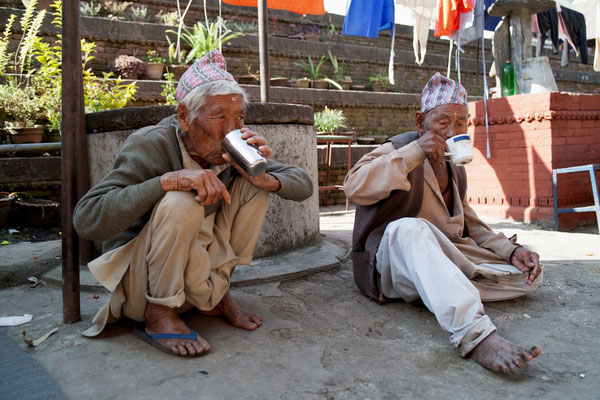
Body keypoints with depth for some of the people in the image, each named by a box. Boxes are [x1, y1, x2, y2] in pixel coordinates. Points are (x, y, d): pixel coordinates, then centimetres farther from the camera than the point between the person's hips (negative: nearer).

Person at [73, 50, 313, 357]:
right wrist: (170, 179, -41)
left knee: (253, 182, -7)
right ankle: (159, 314, -13)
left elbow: (304, 186, -6)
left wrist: (264, 178, -28)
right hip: (135, 280, -5)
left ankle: (216, 294, 0)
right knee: (181, 201, -33)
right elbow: (85, 220, -33)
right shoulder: (152, 145, -23)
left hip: (195, 268, 6)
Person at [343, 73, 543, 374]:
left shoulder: (455, 168, 16)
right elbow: (354, 188, -23)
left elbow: (468, 222, 23)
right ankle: (473, 334, -50)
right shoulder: (398, 150, -4)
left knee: (529, 275, -4)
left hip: (448, 258, 7)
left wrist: (510, 250, 7)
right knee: (408, 228, -40)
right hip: (393, 258, -6)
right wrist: (413, 152, -27)